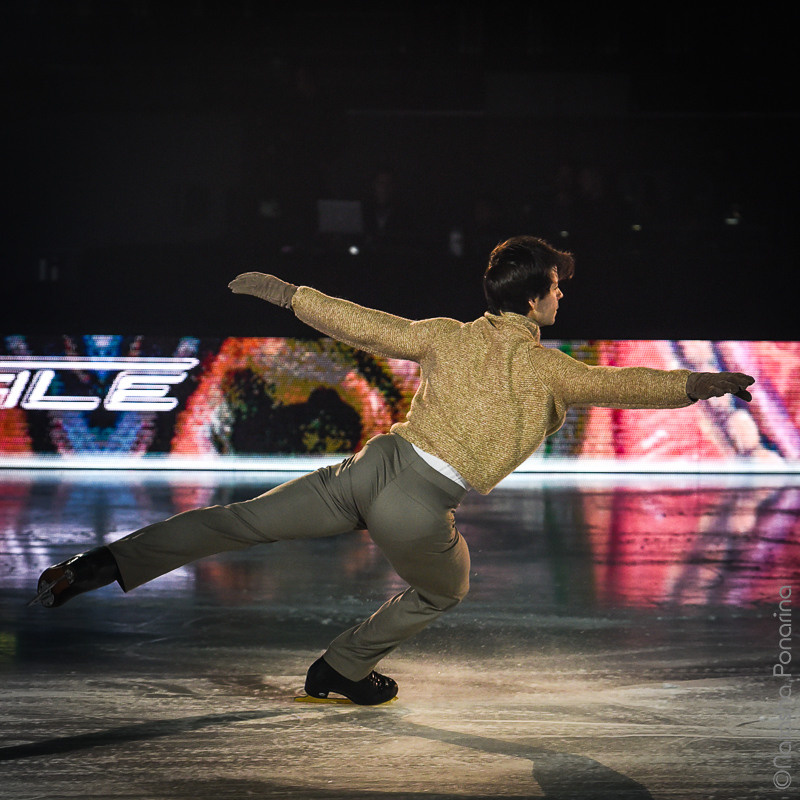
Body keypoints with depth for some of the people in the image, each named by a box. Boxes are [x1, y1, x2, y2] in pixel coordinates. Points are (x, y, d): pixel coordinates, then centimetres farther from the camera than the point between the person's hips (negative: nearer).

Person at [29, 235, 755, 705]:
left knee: (242, 521, 7)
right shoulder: (545, 369, 0)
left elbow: (363, 324, 12)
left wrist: (286, 293, 23)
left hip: (375, 463, 4)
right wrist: (703, 383, 20)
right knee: (442, 591, 27)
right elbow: (621, 384, 6)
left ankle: (105, 565, 1)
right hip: (421, 506, -4)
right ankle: (340, 671, 33)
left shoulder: (449, 337, 11)